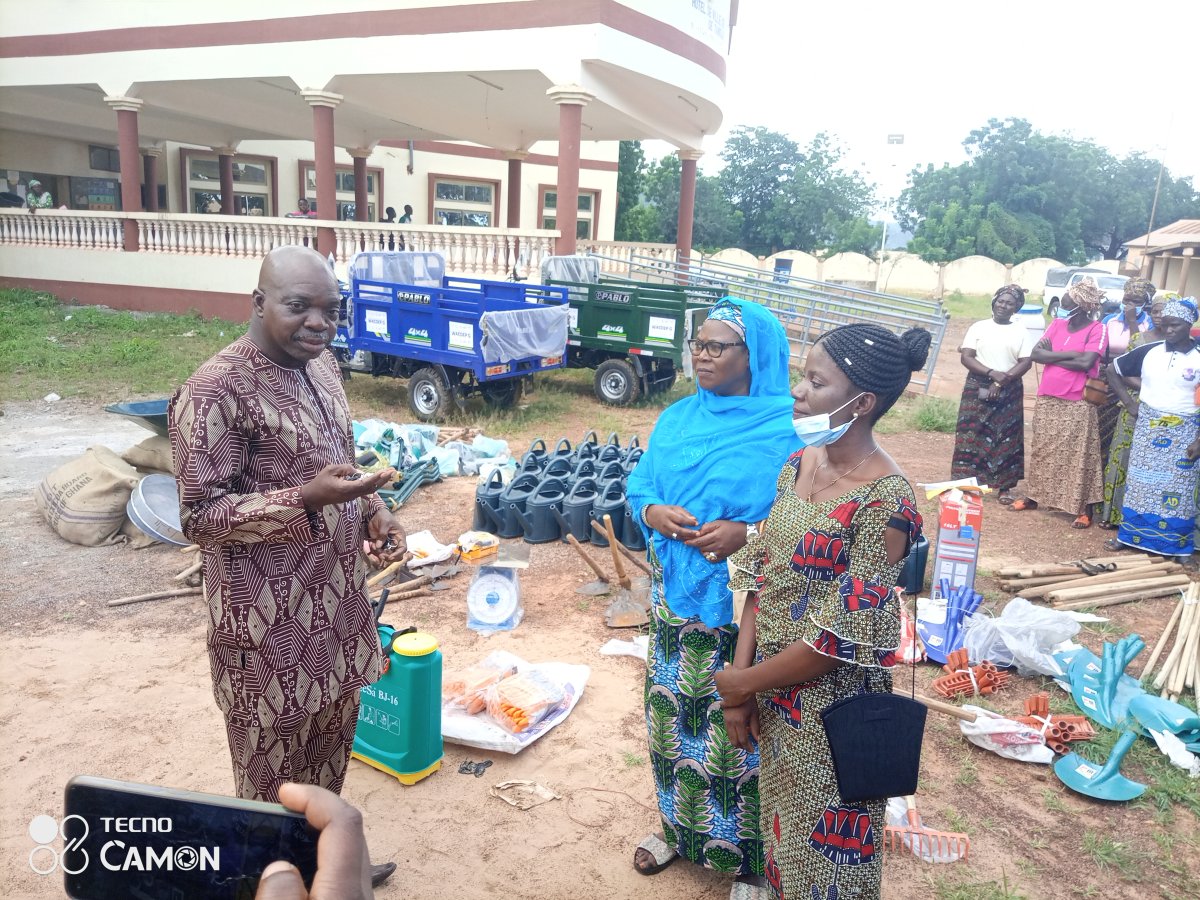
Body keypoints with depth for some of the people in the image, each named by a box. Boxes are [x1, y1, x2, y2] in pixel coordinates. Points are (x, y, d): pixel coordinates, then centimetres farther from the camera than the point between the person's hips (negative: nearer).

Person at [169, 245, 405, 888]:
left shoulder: (321, 365, 5)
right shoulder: (215, 390, -20)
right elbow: (199, 516, -20)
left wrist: (372, 512, -1)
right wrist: (306, 500, -32)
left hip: (336, 601, 8)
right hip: (270, 620, -8)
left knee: (329, 741, 23)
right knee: (270, 765, 12)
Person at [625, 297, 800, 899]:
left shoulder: (788, 432, -13)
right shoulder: (677, 419, 5)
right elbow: (638, 487, 10)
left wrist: (747, 533, -25)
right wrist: (653, 512, -11)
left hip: (747, 611, -5)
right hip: (676, 603, 6)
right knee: (671, 714, 18)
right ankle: (680, 826, 44)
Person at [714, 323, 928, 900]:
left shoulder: (884, 500, -24)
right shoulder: (798, 465, -2)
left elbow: (843, 638, -23)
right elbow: (763, 576, 2)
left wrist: (745, 683, -12)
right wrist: (741, 678, -5)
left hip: (831, 709, -6)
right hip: (773, 696, 6)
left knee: (824, 850, 16)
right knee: (782, 825, 26)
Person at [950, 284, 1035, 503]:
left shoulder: (1021, 331, 4)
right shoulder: (978, 327, 3)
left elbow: (1026, 362, -3)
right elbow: (965, 357, -5)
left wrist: (1002, 382, -16)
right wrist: (991, 373, -18)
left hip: (1009, 392, 0)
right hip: (977, 388, 0)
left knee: (1006, 438, 3)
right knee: (971, 435, -2)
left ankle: (1005, 487, 11)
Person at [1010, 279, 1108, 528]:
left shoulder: (1097, 330, -9)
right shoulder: (1057, 324, 7)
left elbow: (1086, 363, -21)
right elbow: (1036, 354, -3)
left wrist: (1052, 356, -10)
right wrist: (1069, 354, -14)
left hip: (1077, 404, -6)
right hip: (1047, 399, 6)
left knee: (1079, 456, -2)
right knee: (1042, 451, 15)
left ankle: (1084, 509, 4)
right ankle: (1033, 496, 28)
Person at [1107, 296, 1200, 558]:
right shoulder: (1148, 352, 0)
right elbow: (1114, 370, 11)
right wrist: (1129, 402, 4)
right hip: (1147, 429, 2)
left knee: (1177, 490, 3)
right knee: (1139, 483, 8)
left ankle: (1177, 544, 14)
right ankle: (1131, 534, 19)